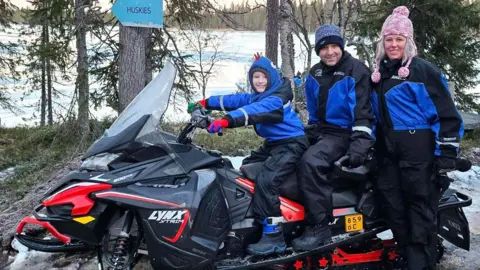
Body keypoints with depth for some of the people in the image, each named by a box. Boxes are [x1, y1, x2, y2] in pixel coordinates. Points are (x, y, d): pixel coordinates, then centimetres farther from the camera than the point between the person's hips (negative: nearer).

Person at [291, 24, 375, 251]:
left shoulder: (356, 71, -9)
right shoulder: (315, 74, 12)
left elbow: (363, 112, -16)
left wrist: (359, 145, -24)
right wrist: (310, 131, 21)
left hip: (345, 133, -9)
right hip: (321, 131, 9)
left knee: (310, 162, -31)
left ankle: (319, 227, -26)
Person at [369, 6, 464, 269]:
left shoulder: (423, 70, -6)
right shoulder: (379, 74, 14)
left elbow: (447, 114, -8)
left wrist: (446, 156, -12)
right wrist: (370, 144, 21)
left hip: (418, 151, -7)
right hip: (388, 152, 7)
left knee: (420, 210, -1)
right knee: (393, 208, 10)